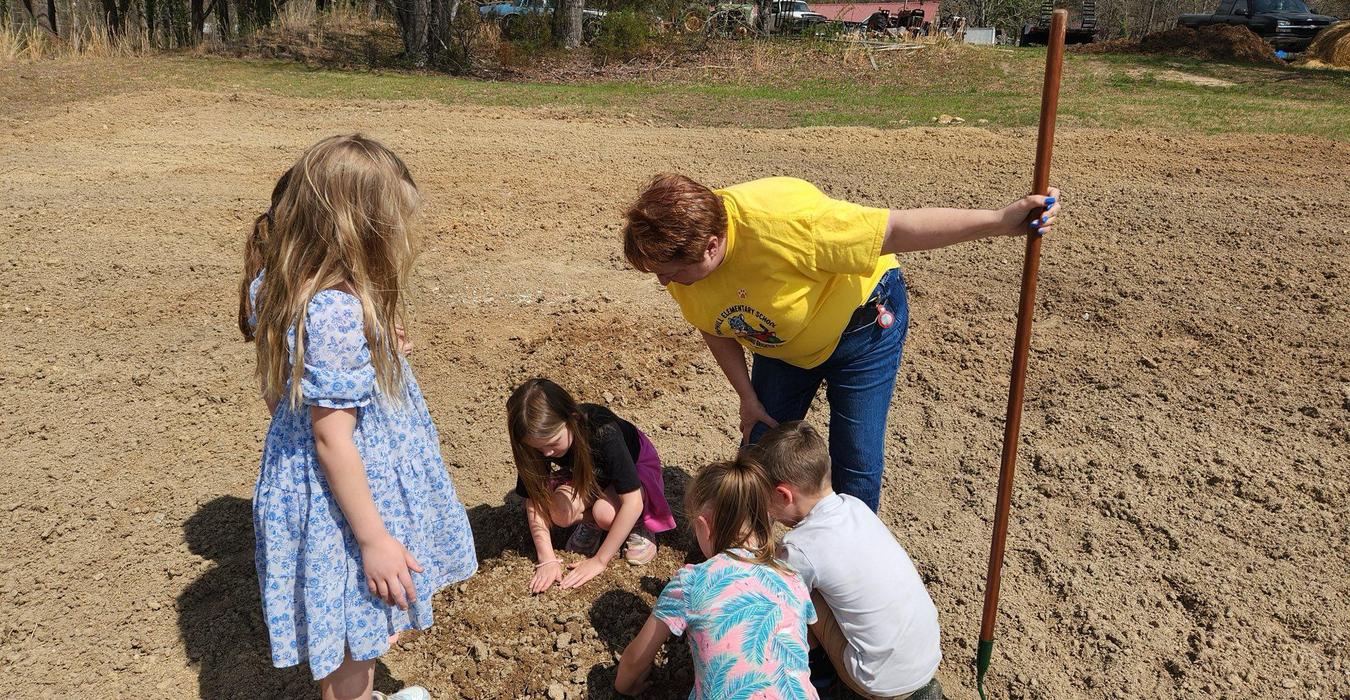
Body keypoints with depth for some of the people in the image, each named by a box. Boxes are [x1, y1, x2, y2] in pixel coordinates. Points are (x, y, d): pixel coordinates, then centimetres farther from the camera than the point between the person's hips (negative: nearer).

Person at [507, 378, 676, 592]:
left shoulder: (603, 432, -39)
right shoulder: (540, 440, -27)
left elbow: (632, 502, -36)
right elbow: (534, 500, -18)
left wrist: (599, 561, -32)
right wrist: (547, 559, -25)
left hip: (634, 468, -4)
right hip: (586, 475, 4)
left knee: (606, 514, -34)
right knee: (561, 513, -28)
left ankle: (637, 523, -2)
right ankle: (591, 521, 4)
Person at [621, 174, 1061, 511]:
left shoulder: (776, 220, -43)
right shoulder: (678, 255, -20)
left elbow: (894, 230, -37)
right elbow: (715, 329, -1)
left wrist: (999, 221, -37)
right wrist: (747, 397, -2)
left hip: (861, 325, -5)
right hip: (783, 345, 6)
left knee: (857, 463, -1)